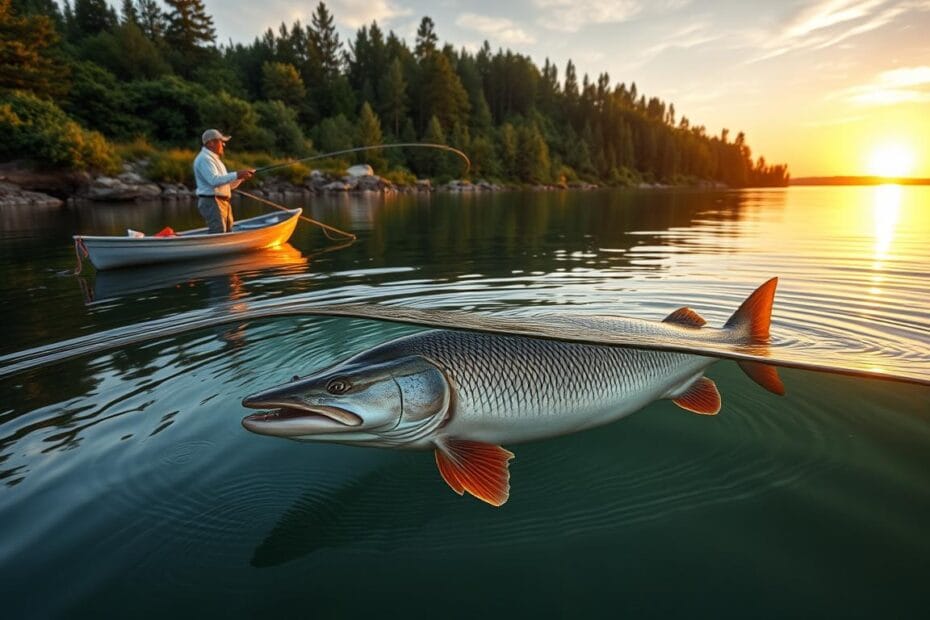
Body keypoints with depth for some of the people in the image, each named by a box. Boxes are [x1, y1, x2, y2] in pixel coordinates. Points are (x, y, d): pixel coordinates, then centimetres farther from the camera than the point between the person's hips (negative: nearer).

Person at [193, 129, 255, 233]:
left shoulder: (214, 159, 24)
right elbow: (214, 180, -25)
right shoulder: (204, 158, -9)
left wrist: (242, 176, 9)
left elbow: (228, 185, 24)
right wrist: (236, 175, -26)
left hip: (224, 202, 10)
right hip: (211, 202, -10)